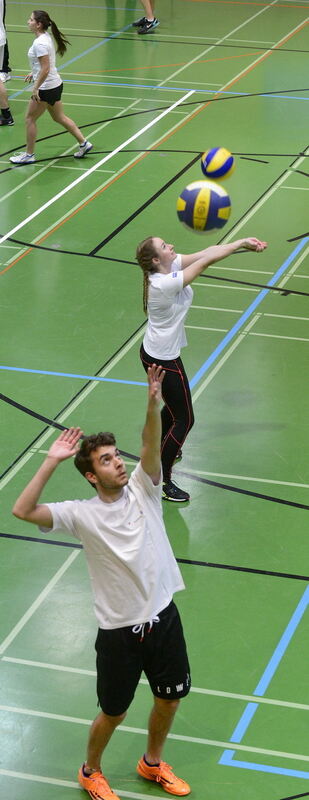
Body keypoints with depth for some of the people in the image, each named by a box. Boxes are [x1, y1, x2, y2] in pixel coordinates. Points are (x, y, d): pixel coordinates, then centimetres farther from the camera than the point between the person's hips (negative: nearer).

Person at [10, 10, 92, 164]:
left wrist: (36, 88, -20)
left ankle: (29, 155, 13)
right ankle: (84, 143, 22)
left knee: (30, 119, 4)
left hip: (46, 88, -9)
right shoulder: (46, 36, 5)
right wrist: (33, 73, 21)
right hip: (56, 84, 9)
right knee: (59, 117, 20)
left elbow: (45, 69, -26)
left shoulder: (40, 43, -24)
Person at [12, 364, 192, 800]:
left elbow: (151, 447, -23)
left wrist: (153, 405, -40)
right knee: (114, 713, 11)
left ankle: (152, 763, 46)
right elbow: (23, 510, -24)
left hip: (163, 616, 4)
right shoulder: (83, 514, -12)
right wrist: (52, 462, -26)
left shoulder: (142, 491, -4)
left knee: (169, 698, 19)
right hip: (120, 630, -3)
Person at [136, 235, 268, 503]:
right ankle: (161, 482, 9)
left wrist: (244, 244, -22)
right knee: (184, 419, 1)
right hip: (163, 360, -10)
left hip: (154, 353, 10)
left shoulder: (171, 266, -8)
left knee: (174, 405, 30)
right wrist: (241, 243, -24)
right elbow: (206, 260, -32)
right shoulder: (164, 284, -33)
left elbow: (206, 252, -13)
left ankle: (161, 450, 53)